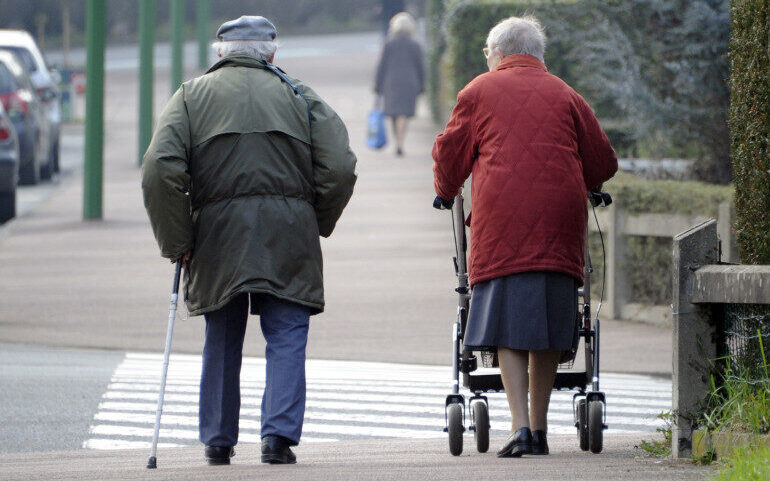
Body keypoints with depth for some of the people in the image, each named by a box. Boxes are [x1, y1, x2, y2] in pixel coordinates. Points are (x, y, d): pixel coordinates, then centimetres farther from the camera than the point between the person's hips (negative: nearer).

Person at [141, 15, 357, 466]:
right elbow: (340, 168, -1)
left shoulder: (193, 96, 8)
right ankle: (279, 434, -12)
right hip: (288, 235, -1)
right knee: (287, 339, 1)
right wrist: (317, 224, 12)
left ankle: (218, 441, 16)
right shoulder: (300, 96, 9)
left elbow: (160, 170, -5)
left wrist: (177, 240, 0)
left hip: (218, 230, 1)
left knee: (222, 343, 12)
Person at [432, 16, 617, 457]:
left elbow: (450, 154, 14)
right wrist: (578, 187, 37)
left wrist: (445, 191, 35)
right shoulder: (565, 96, 13)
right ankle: (539, 428, 10)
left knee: (508, 326, -3)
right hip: (559, 218, 2)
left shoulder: (479, 92, 9)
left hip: (501, 217, -2)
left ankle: (520, 425, -15)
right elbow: (603, 162, 16)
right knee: (547, 324, 8)